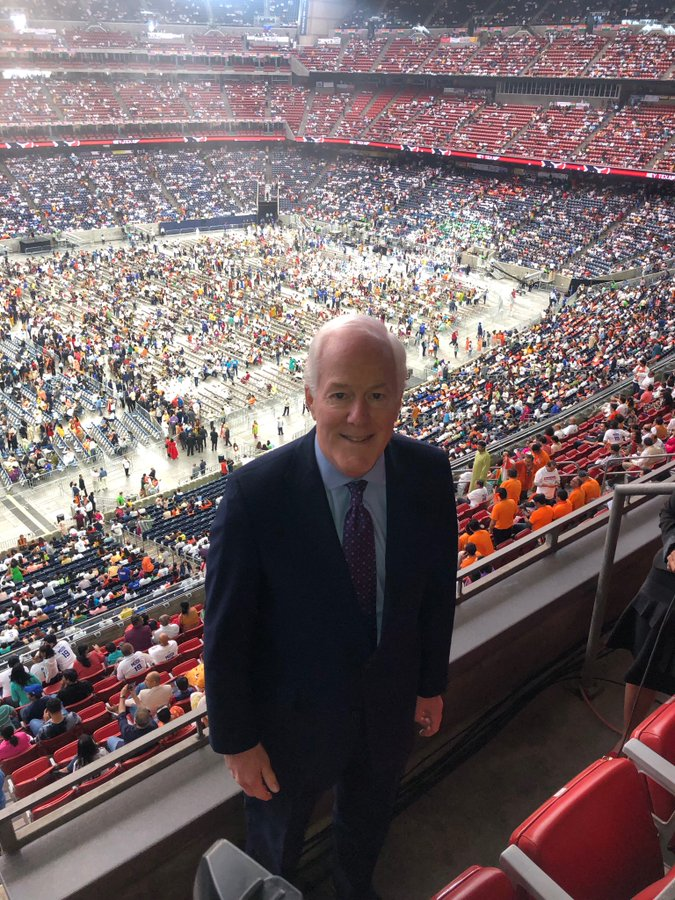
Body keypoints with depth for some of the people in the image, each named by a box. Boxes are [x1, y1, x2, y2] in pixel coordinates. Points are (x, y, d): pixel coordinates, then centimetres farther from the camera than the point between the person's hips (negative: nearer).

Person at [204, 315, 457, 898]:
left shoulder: (430, 472, -18)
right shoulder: (256, 493, -30)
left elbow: (438, 586, -3)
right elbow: (226, 630, -19)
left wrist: (433, 683, 6)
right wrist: (236, 740, -11)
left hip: (391, 705, 4)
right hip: (295, 716, -3)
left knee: (369, 822, 34)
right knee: (276, 841, 28)